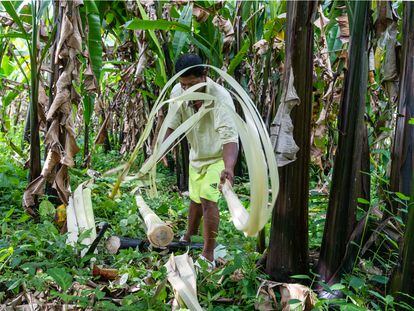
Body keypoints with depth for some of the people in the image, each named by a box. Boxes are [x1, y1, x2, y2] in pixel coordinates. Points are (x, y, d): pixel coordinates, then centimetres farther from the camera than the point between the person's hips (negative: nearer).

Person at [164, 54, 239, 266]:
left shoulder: (220, 98, -35)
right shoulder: (178, 92, -18)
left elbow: (230, 137, -45)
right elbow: (172, 125, -8)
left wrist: (229, 168, -61)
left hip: (219, 155, -6)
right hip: (196, 154, 6)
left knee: (208, 199, -20)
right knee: (195, 198, 22)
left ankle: (208, 255, -7)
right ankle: (188, 237, 47)